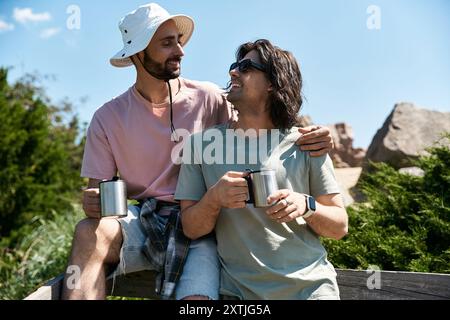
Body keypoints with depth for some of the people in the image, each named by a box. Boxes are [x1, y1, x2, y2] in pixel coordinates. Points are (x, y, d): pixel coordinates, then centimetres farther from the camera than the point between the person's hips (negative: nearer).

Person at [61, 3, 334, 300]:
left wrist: (305, 136, -14)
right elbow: (97, 189, 5)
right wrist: (93, 204, -20)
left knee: (197, 295, -29)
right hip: (143, 220, 1)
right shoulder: (108, 118, 3)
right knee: (89, 232, -30)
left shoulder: (207, 98, 0)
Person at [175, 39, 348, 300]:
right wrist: (213, 198, -14)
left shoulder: (305, 144, 3)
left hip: (309, 285, 0)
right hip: (238, 290, 1)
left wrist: (307, 206, -12)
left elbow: (340, 226, 6)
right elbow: (191, 229, 5)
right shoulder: (201, 144, 5)